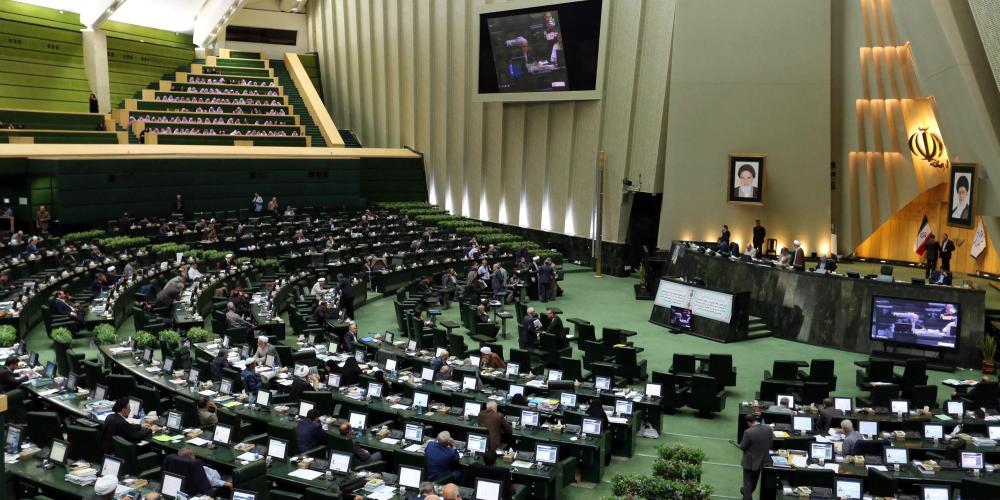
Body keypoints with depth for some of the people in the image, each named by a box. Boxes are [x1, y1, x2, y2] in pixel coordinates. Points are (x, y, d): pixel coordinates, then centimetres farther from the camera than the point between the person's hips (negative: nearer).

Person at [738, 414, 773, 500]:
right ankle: (746, 491, 52)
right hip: (762, 460, 6)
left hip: (750, 462, -6)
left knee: (748, 482, 11)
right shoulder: (768, 429, -13)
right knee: (754, 480, 29)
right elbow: (771, 443, 1)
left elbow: (742, 447, -19)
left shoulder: (748, 432, -29)